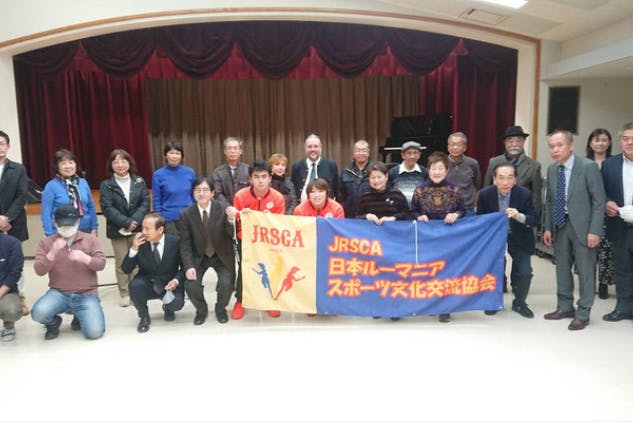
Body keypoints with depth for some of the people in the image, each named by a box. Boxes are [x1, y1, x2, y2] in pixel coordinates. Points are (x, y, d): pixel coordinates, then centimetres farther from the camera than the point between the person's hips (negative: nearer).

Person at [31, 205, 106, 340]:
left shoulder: (90, 239, 4)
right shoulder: (46, 242, 5)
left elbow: (101, 264, -4)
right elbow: (39, 271, -3)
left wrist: (85, 258, -26)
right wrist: (52, 253, -21)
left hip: (86, 295, 0)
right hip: (58, 293, 1)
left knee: (95, 332, -18)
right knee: (38, 313, -31)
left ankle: (79, 317, 20)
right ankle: (53, 322, 8)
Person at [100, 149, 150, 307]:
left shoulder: (139, 181, 6)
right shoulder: (106, 185, 1)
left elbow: (145, 203, -2)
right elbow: (107, 208, -8)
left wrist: (135, 221, -16)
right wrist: (126, 222, -18)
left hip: (138, 228, 1)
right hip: (118, 230, -1)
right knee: (121, 263, 4)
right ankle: (125, 294, 13)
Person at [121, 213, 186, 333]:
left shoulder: (175, 241, -12)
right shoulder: (139, 242, -12)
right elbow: (126, 270, -13)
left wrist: (177, 280, -22)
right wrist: (133, 249, -27)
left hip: (169, 283, -1)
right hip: (148, 284, 1)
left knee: (177, 303, -29)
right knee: (135, 285, -31)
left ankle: (168, 308, 13)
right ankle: (144, 317, -3)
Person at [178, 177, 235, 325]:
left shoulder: (223, 208, -13)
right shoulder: (186, 214, -9)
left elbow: (232, 234, -17)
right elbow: (185, 244, -6)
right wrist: (189, 266, -18)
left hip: (221, 256, -1)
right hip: (198, 257, 1)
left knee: (226, 284, -20)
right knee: (191, 285, -18)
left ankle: (220, 309, 15)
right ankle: (201, 310, 16)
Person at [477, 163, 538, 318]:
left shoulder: (524, 193, -21)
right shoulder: (485, 194, -18)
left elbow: (534, 220, -20)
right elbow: (480, 218, -4)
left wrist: (518, 216, -39)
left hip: (518, 238, 0)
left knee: (525, 272, -7)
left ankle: (519, 303, 21)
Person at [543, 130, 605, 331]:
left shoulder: (588, 166, -11)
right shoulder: (552, 169, 7)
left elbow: (599, 201, -11)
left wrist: (594, 231, -16)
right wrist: (547, 227, 8)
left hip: (582, 226, -6)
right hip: (560, 225, 6)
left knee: (585, 270, 2)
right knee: (562, 267, 13)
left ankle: (583, 313, 15)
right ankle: (565, 306, 28)